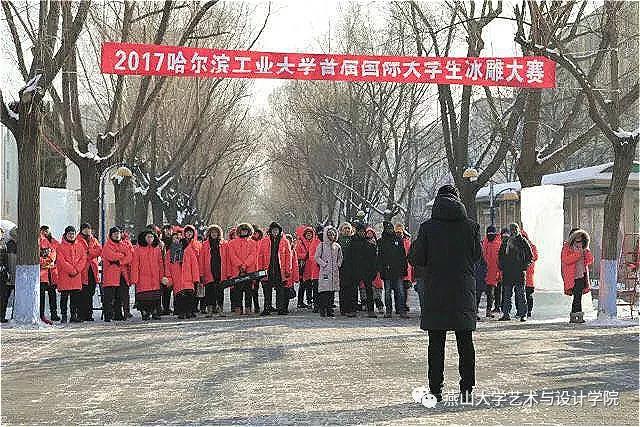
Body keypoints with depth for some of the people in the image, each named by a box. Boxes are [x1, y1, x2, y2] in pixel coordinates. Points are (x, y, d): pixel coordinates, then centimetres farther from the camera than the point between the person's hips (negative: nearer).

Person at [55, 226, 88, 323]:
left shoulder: (79, 246, 13)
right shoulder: (61, 247, 1)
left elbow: (83, 258, 6)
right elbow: (61, 260, -9)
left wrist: (77, 269, -8)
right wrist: (71, 270, -15)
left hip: (77, 275, 4)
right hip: (64, 276, -4)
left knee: (76, 297, 6)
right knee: (64, 297, -1)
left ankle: (74, 315, 13)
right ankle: (63, 316, 3)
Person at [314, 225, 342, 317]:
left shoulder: (337, 246, 13)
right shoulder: (322, 245, 1)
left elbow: (340, 257, 23)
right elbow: (316, 257, -1)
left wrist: (338, 265, 7)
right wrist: (324, 264, -9)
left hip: (334, 271, 4)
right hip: (325, 271, -4)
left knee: (332, 291, 4)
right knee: (324, 291, -9)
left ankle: (330, 311, 9)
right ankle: (322, 311, -6)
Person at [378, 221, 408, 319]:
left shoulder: (399, 240, 10)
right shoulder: (381, 241, 7)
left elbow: (403, 256, 12)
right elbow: (379, 257, 4)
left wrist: (404, 268, 5)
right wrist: (381, 269, -5)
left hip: (398, 271, 0)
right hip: (387, 271, 0)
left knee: (400, 291, -4)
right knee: (387, 292, 4)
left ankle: (401, 310, -1)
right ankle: (388, 311, 10)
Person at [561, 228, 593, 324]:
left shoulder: (583, 248, 19)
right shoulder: (567, 247, 0)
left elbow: (590, 261, 14)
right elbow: (566, 260, -15)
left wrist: (586, 251, -3)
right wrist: (578, 253, -18)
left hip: (582, 275, 6)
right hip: (573, 277, -6)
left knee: (578, 296, 5)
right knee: (577, 295, -13)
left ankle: (573, 316, 10)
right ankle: (579, 315, -13)